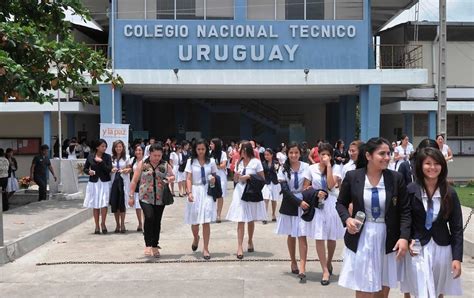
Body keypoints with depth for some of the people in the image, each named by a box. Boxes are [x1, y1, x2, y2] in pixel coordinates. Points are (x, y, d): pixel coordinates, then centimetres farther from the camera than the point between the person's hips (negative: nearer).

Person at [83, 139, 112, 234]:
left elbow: (109, 170, -10)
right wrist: (89, 171, -11)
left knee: (104, 204, -8)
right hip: (93, 183, 1)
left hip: (104, 183, -1)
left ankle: (103, 223, 13)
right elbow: (85, 168, 10)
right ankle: (97, 226, 18)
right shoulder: (90, 157, 3)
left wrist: (101, 161, -17)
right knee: (95, 206, 7)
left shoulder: (107, 157, 0)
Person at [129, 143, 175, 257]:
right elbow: (134, 181, 4)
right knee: (149, 218, -21)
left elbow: (172, 176, 14)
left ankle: (155, 246, 21)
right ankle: (148, 245, -12)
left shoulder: (165, 165, 7)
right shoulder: (142, 164, 3)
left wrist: (171, 179, -11)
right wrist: (131, 196, 0)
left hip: (160, 199, 3)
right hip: (146, 198, -2)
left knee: (157, 222, 7)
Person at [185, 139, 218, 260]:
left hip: (207, 192, 0)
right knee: (195, 221, 6)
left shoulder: (211, 161, 5)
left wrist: (214, 179, -8)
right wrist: (189, 192, -17)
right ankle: (196, 238, 40)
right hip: (195, 191, 0)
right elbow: (188, 179, -3)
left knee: (206, 221, -4)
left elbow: (215, 176, 16)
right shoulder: (191, 161, 1)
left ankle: (205, 249, 6)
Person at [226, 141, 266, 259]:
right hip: (240, 192, 2)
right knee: (240, 220, -6)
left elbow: (262, 179, -5)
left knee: (251, 219, 11)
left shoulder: (256, 162, -5)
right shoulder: (239, 162, 9)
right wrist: (237, 175, -8)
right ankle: (240, 247, -7)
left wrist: (249, 177, -15)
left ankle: (250, 241, 31)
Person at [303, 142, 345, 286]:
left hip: (331, 204, 0)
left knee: (331, 237, 9)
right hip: (316, 204, 0)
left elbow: (331, 185, -19)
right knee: (319, 238, -6)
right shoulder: (311, 168, 1)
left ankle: (329, 263, 33)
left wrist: (328, 165, -17)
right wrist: (316, 194, -14)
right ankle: (325, 271, -2)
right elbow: (305, 188, 4)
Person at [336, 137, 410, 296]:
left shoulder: (396, 178, -4)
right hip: (361, 240, -1)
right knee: (363, 289, 5)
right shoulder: (352, 177, -7)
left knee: (383, 290, 13)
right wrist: (347, 219, -15)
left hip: (388, 241, 1)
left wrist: (404, 237, -13)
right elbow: (341, 203, 5)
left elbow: (405, 211, -1)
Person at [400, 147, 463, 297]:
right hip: (418, 249, -2)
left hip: (442, 249, 3)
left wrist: (457, 257, -8)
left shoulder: (450, 193, -2)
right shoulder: (410, 190, -8)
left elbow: (456, 228, -2)